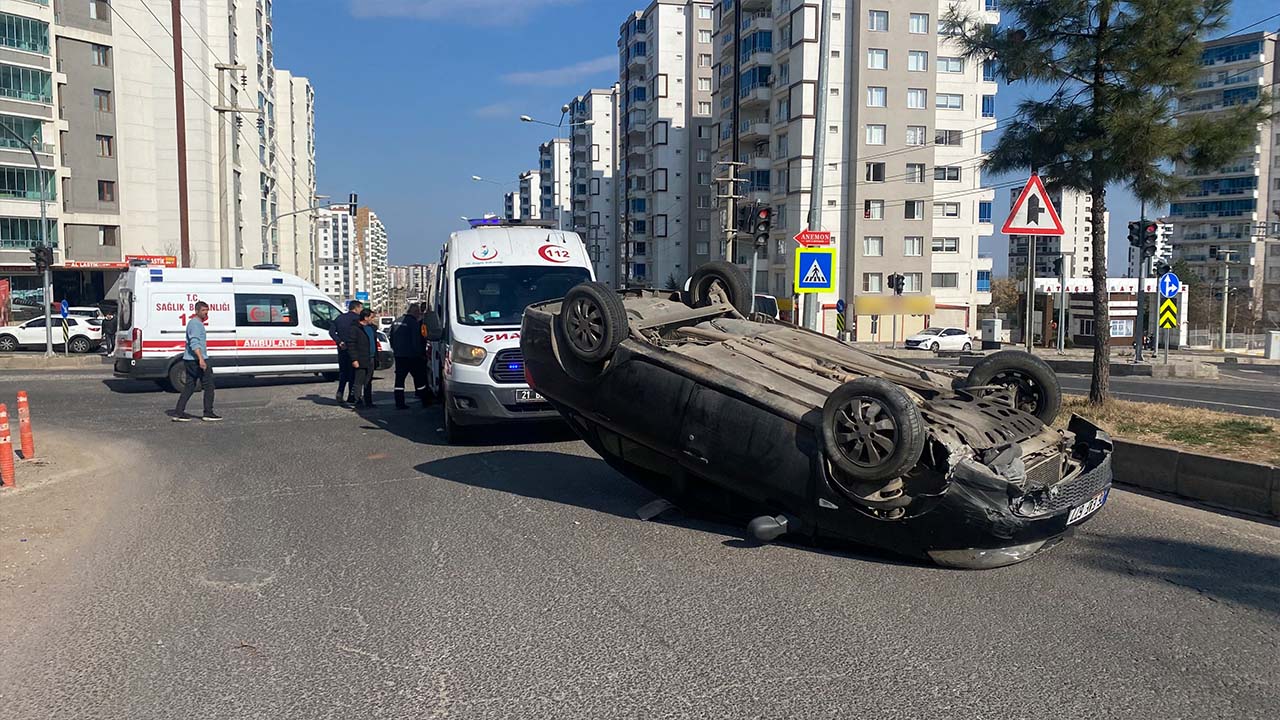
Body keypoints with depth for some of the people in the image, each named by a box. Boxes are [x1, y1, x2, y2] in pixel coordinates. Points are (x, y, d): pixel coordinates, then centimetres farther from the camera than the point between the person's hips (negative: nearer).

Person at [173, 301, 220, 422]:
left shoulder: (197, 323, 20)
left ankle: (179, 413, 6)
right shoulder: (195, 323, -13)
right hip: (196, 360, -10)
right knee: (209, 385, -2)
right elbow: (194, 343, -24)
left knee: (189, 387, 9)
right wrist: (201, 359, -32)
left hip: (190, 360, 10)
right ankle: (208, 413, 1)